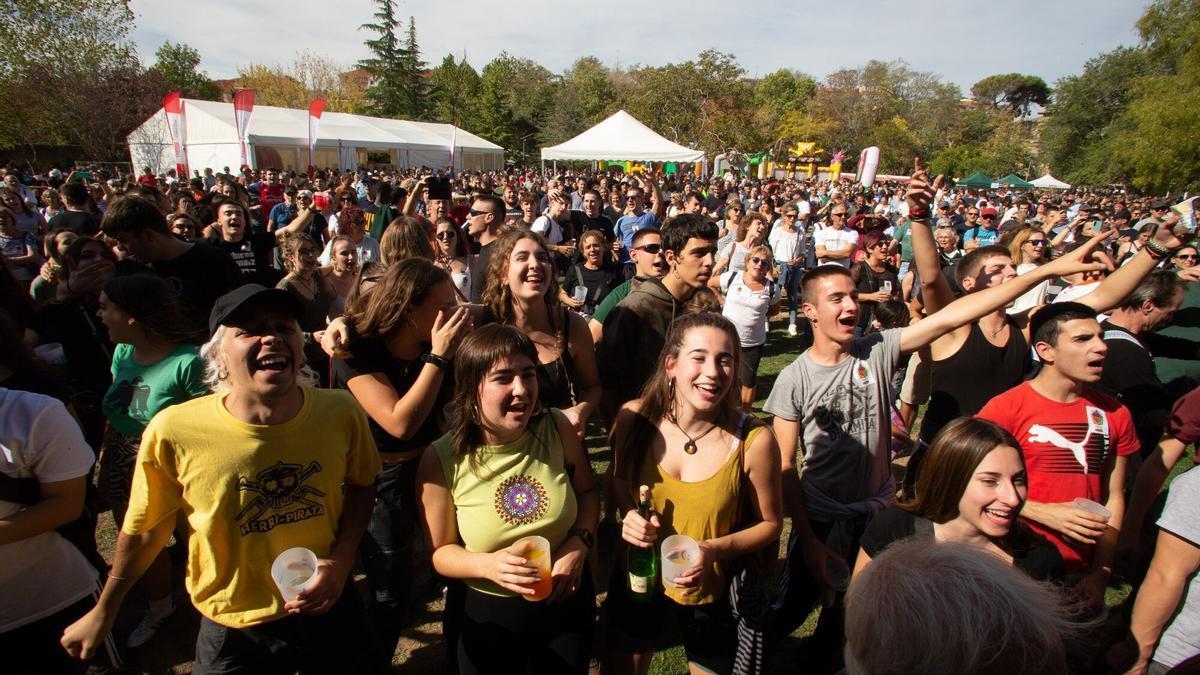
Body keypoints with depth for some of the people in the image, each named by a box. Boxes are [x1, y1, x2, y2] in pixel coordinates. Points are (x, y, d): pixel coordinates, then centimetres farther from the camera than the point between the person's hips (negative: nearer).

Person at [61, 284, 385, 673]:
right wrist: (102, 612, 9)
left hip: (329, 610, 2)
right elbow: (144, 528, -4)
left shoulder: (341, 413, -17)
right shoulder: (173, 432, -21)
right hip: (232, 632, -1)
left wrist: (342, 558, -11)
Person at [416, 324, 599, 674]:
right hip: (486, 616, -2)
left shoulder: (558, 428, -15)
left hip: (567, 603, 2)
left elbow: (587, 491, 2)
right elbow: (440, 552, -9)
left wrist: (580, 542, -16)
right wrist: (489, 564, -27)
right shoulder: (442, 461, -19)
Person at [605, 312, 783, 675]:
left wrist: (715, 550, -23)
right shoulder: (635, 418, -17)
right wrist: (628, 514, -17)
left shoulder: (754, 440, -22)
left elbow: (770, 523, -7)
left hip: (712, 594, -2)